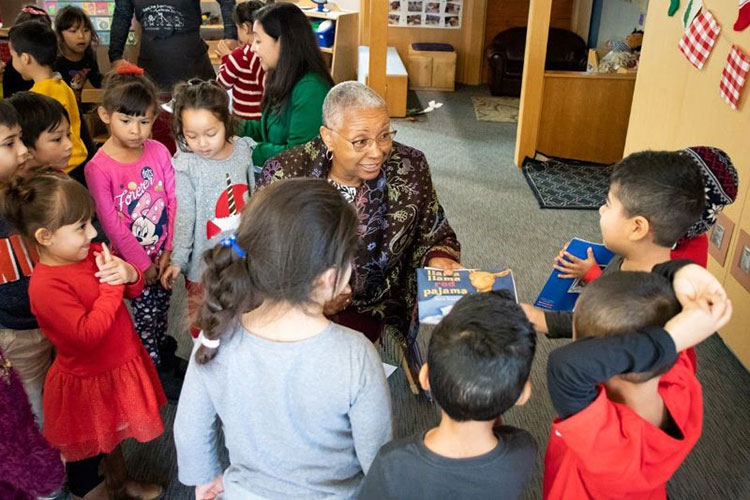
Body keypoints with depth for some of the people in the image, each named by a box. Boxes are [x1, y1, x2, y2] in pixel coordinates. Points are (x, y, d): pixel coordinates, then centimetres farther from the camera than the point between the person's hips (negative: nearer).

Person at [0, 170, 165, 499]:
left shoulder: (90, 254, -6)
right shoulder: (45, 286, -29)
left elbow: (134, 290, 4)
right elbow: (88, 333, -34)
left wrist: (129, 274, -19)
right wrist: (111, 286, -30)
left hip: (117, 364, 8)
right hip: (87, 384, -8)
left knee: (112, 434, 32)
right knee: (86, 456, 16)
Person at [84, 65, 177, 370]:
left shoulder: (158, 152, -7)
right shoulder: (98, 168, -17)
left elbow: (173, 201, -3)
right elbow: (112, 224, -14)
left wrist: (169, 250, -7)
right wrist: (142, 263, -10)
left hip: (164, 251, 4)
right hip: (133, 257, -3)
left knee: (163, 307, 20)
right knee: (146, 312, 8)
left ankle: (163, 351, 44)